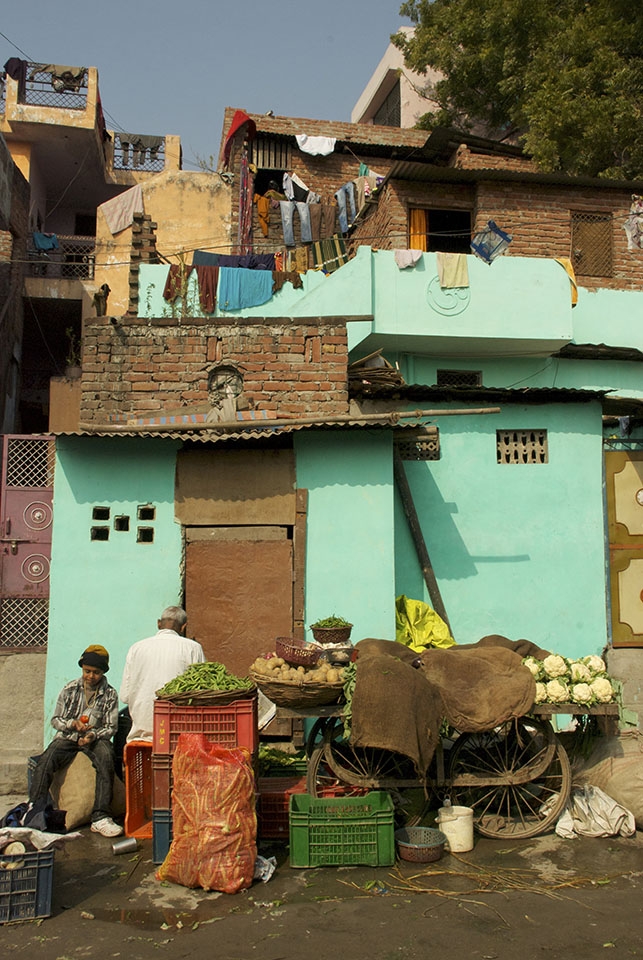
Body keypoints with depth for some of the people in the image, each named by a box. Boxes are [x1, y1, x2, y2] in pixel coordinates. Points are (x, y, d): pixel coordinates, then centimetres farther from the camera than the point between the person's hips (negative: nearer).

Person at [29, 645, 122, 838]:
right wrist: (73, 723, -14)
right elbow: (55, 720, 8)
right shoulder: (69, 690, 8)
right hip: (68, 737, 2)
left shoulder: (110, 695, 4)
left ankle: (101, 818, -37)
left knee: (106, 758, -35)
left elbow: (111, 728, 2)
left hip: (96, 739, -2)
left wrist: (93, 735, -19)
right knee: (45, 761, -30)